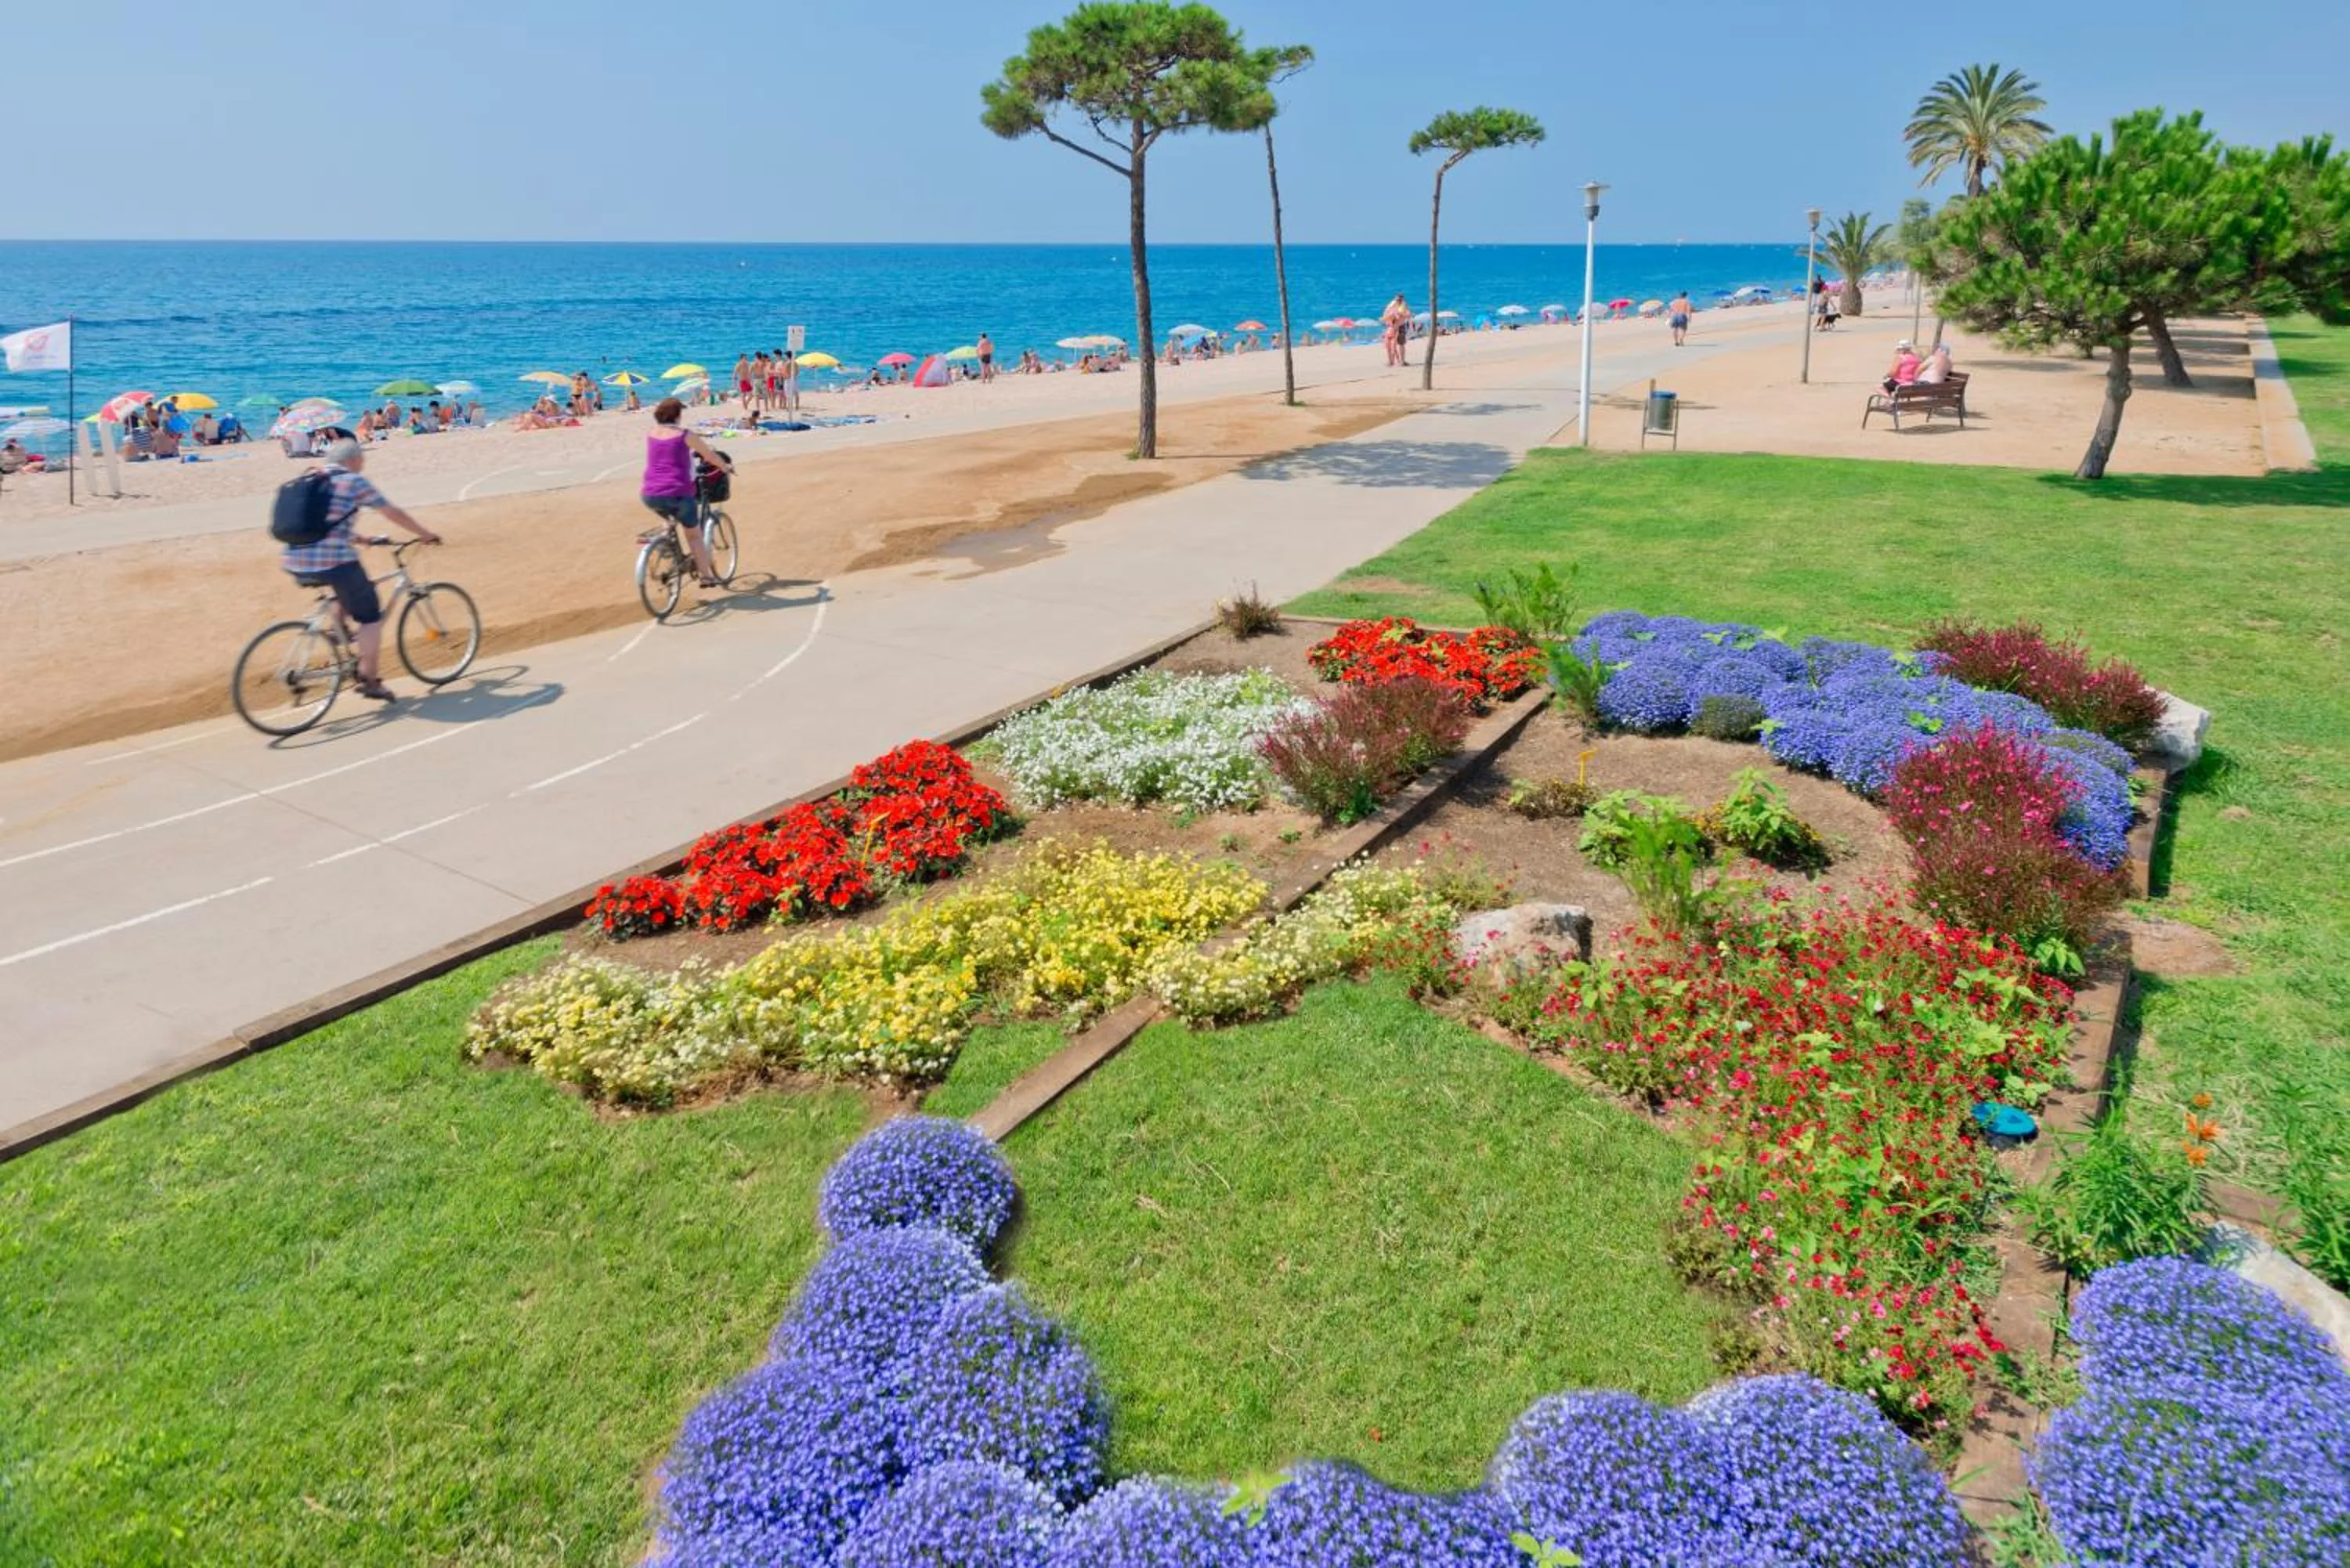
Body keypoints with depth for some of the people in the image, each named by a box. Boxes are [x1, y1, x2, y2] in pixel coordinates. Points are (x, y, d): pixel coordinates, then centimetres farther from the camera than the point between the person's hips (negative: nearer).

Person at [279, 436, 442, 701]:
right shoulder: (354, 482, 0)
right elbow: (394, 514, 5)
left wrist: (359, 539, 43)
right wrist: (426, 534, 17)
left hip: (294, 564, 7)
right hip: (333, 561, -7)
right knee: (370, 615, 7)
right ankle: (369, 679, 3)